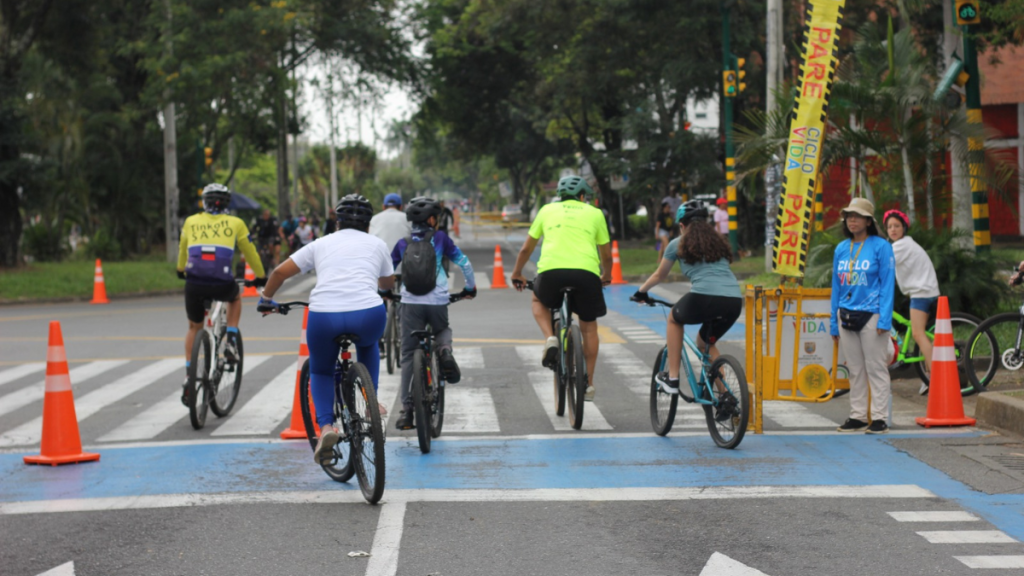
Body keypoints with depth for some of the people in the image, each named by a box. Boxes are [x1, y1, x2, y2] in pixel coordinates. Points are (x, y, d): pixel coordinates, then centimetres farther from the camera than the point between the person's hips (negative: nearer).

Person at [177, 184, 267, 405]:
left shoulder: (191, 222, 18)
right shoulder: (235, 223, 14)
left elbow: (182, 250, 34)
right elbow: (250, 253, 23)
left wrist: (181, 271, 54)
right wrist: (261, 277, 39)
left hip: (194, 284, 1)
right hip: (222, 284, -1)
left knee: (194, 328, 25)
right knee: (235, 298, 36)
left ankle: (188, 378, 18)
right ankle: (231, 343, 20)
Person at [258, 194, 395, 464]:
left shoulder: (321, 244, 22)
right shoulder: (377, 244, 22)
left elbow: (280, 272, 17)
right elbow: (388, 284, 37)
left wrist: (266, 298, 35)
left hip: (324, 317, 0)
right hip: (368, 315, 0)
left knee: (320, 373, 25)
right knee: (368, 344, 38)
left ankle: (325, 426, 2)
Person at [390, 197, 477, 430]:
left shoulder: (403, 243, 11)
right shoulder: (440, 238, 7)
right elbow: (464, 263, 8)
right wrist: (470, 288, 23)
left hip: (410, 303, 1)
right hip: (437, 302, 0)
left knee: (408, 355, 5)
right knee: (443, 330, 31)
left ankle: (406, 410, 0)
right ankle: (444, 350, -5)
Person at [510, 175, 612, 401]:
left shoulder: (548, 210, 23)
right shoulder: (594, 213, 21)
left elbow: (526, 249, 27)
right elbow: (606, 255, 26)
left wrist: (517, 273, 43)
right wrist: (606, 276, 46)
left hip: (551, 270, 0)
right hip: (586, 272, 0)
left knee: (538, 301, 32)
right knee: (589, 327, 21)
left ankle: (550, 339, 6)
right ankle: (588, 383, 21)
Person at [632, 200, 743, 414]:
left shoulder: (679, 244, 18)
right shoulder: (718, 242, 28)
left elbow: (659, 276, 30)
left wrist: (641, 292, 48)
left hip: (704, 298, -4)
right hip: (734, 300, 5)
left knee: (674, 319, 29)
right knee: (705, 342, 29)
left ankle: (672, 378, 24)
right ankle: (724, 397, 18)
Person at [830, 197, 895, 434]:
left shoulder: (881, 247, -3)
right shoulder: (841, 249, 12)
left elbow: (887, 284, -5)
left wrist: (884, 319, -13)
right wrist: (834, 322, 14)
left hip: (871, 315, -5)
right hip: (846, 316, 5)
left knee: (876, 368, -2)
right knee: (855, 370, 10)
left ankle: (879, 418, 2)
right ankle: (857, 416, 16)